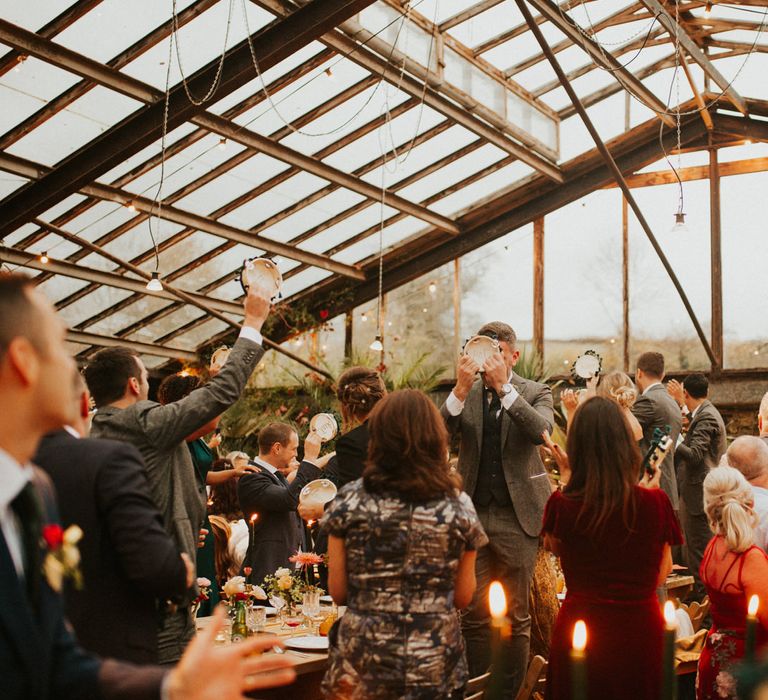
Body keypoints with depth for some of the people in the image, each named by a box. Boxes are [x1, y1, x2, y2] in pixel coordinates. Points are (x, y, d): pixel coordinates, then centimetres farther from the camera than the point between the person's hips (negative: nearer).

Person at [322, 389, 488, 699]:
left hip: (363, 662, -1)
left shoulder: (349, 501, -8)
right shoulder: (459, 505, -5)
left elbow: (338, 592, -3)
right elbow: (463, 597, 1)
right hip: (435, 664, 1)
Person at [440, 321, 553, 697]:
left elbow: (541, 430, -18)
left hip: (517, 515, -2)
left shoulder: (535, 392, 3)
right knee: (474, 615, 4)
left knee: (516, 617, 5)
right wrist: (461, 389, -20)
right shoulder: (465, 395, 8)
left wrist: (504, 387, -22)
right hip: (472, 513, 2)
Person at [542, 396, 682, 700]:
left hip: (578, 630, -1)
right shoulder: (655, 502, -11)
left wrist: (568, 477, 10)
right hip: (641, 631, 1)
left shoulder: (562, 505, -13)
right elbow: (662, 573, 3)